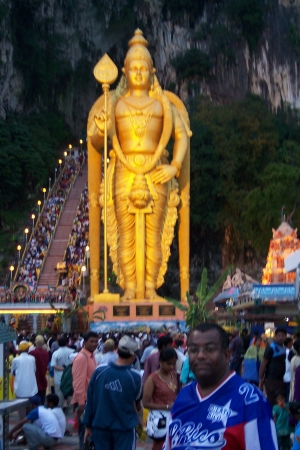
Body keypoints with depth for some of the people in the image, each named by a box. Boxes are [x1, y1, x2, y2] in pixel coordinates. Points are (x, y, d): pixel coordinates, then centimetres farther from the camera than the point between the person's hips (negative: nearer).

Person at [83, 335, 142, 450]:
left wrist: (88, 425, 7)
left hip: (100, 425, 2)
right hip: (124, 427, -2)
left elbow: (90, 400, -1)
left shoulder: (99, 371, -6)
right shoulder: (135, 376, -10)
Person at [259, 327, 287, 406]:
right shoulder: (271, 348, -14)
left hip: (280, 379, 7)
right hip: (271, 380, -7)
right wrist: (261, 380, -13)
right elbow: (263, 364, -13)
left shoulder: (283, 349, 7)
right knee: (272, 402, -5)